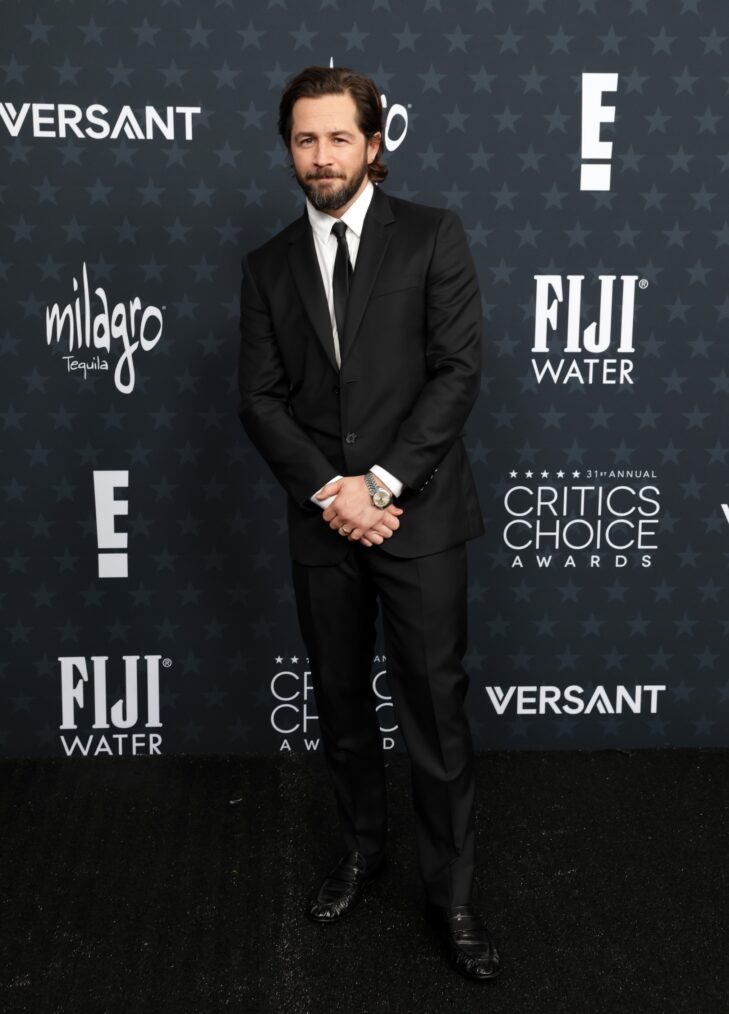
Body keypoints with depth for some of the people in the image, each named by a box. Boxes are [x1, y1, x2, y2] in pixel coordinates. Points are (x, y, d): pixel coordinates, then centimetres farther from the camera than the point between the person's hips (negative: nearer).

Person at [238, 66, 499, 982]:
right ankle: (362, 849, 37)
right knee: (341, 706, 16)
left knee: (436, 713, 3)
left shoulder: (432, 237, 0)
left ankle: (449, 893, 19)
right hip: (321, 523, 3)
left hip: (418, 517, -3)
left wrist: (380, 484, -15)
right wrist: (330, 490, -12)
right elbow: (260, 398, 2)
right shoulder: (267, 267, 8)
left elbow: (458, 372, -8)